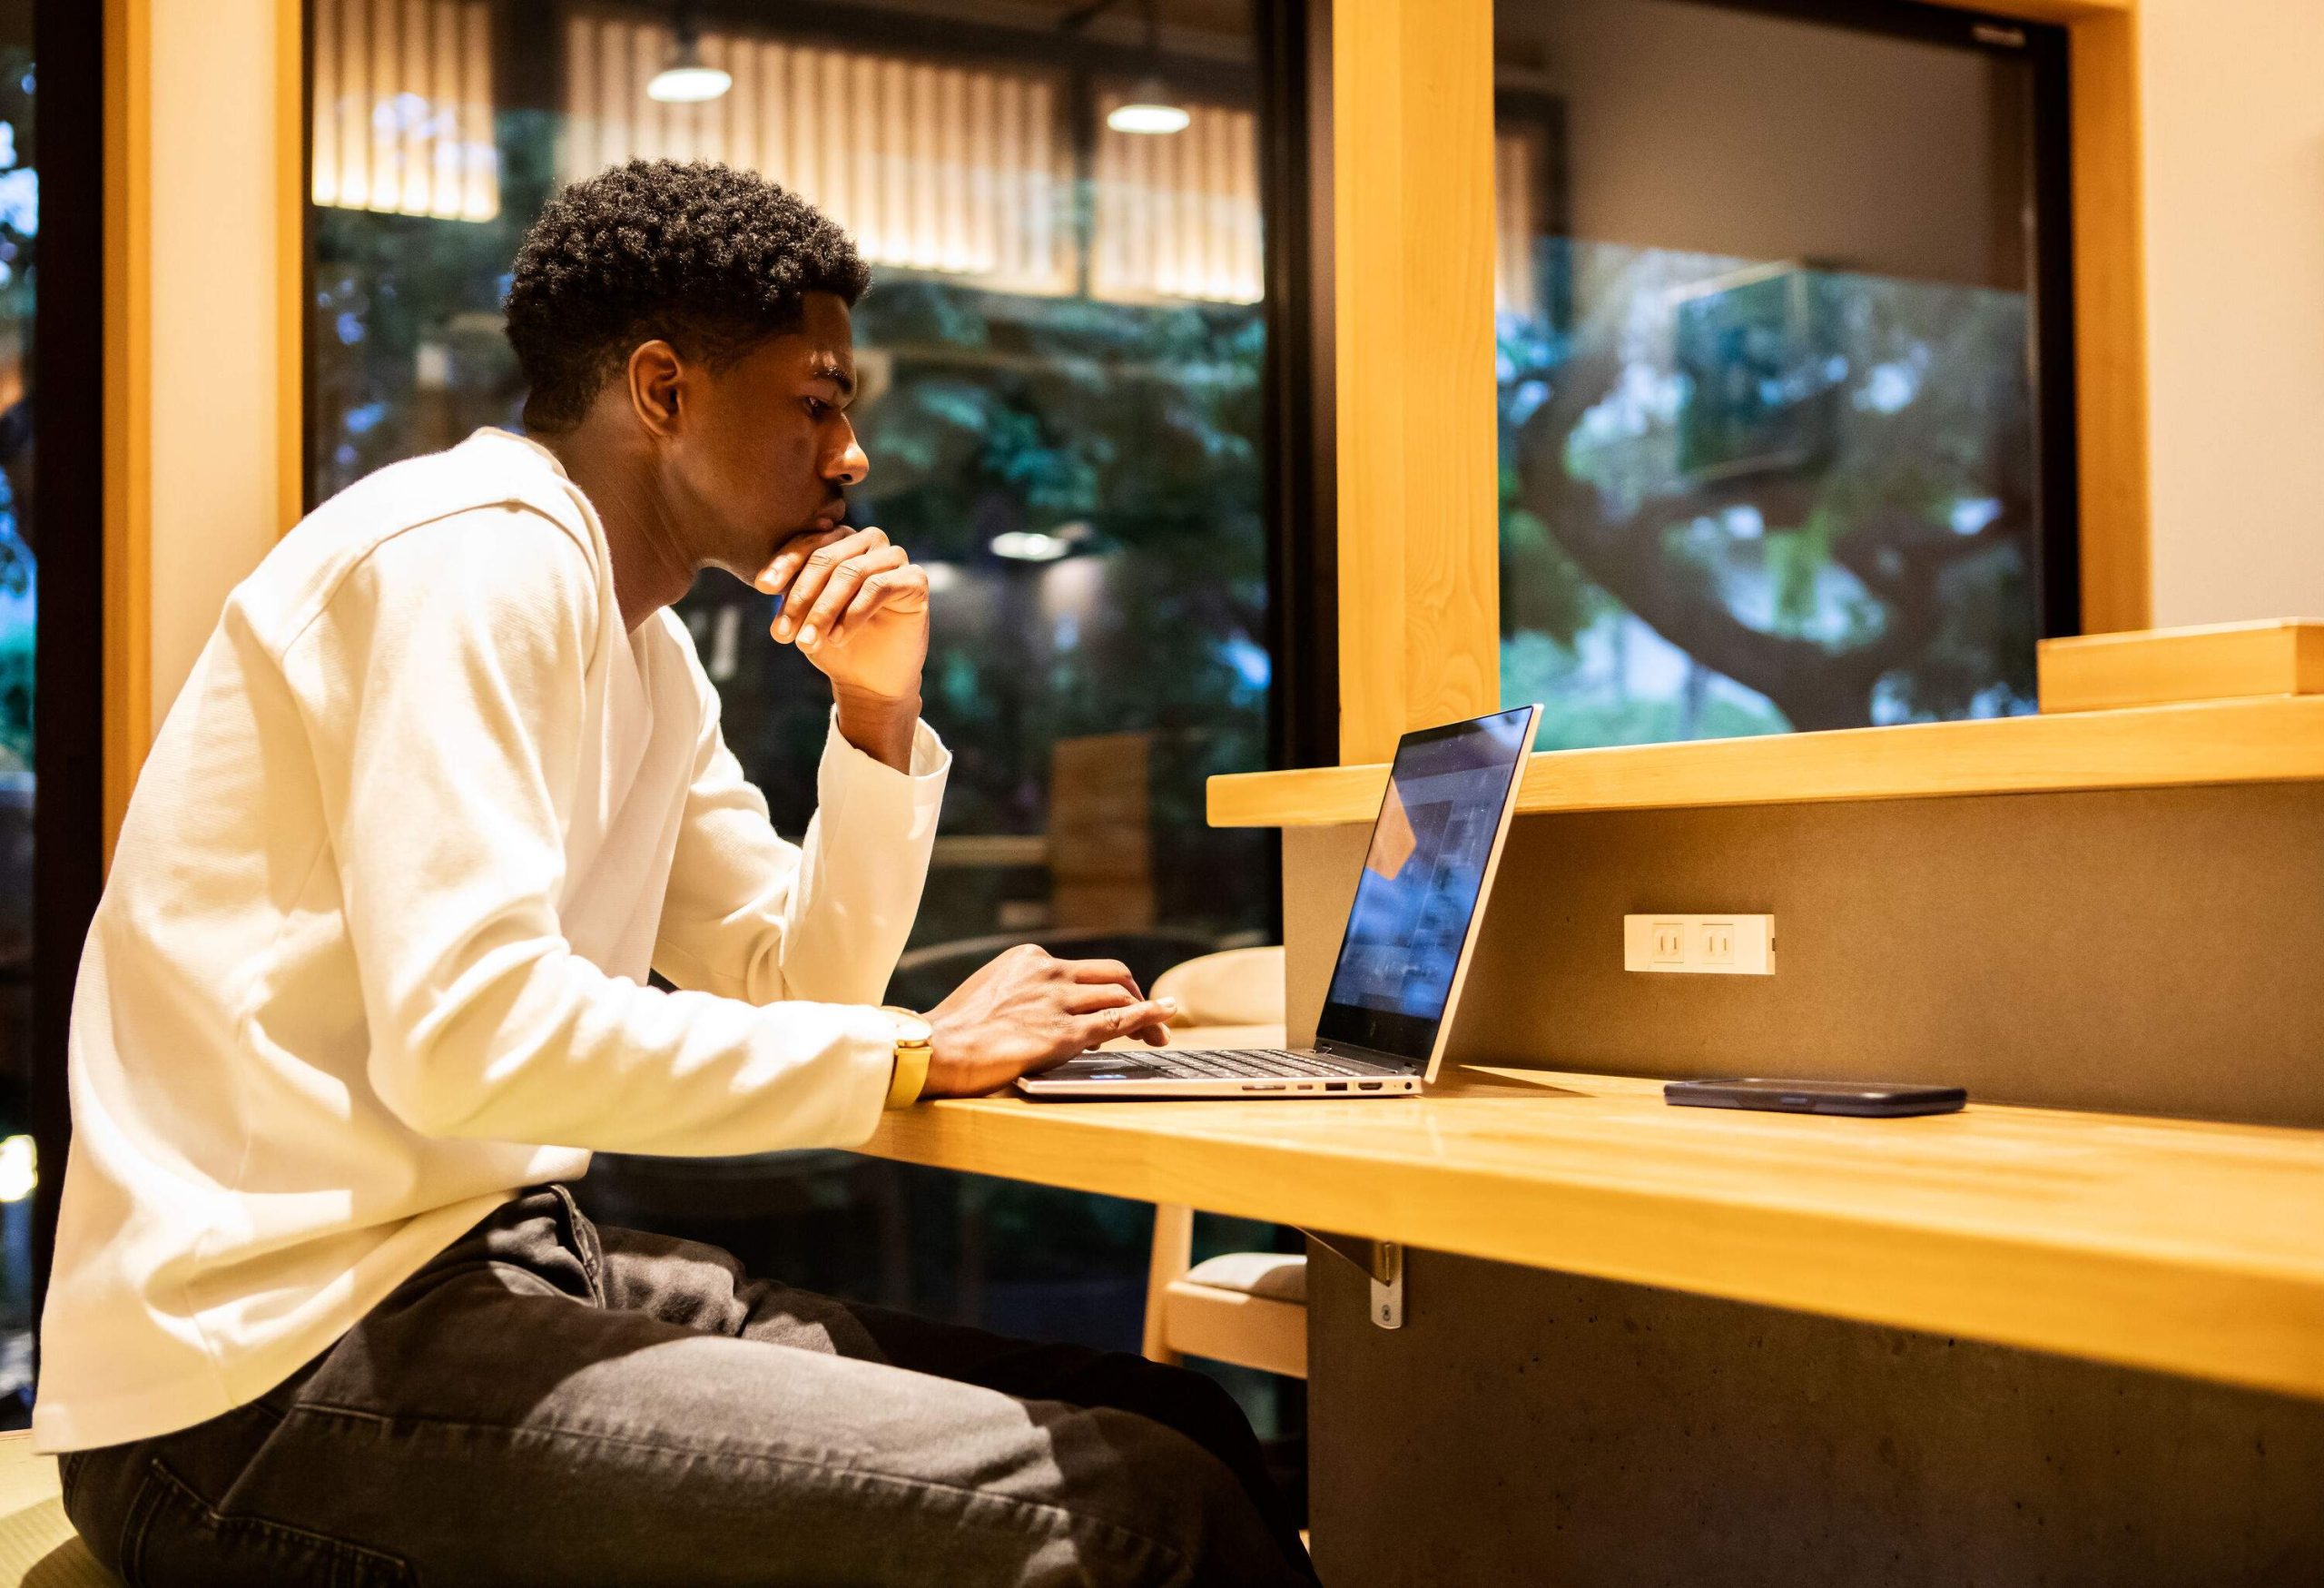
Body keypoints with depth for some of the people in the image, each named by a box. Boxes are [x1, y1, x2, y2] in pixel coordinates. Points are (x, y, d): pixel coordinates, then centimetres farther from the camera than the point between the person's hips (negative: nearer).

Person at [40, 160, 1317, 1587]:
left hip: (490, 1255, 9)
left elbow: (797, 984, 19)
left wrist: (880, 714, 5)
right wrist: (920, 1054, -17)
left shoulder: (639, 644, 15)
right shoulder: (481, 556, -14)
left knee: (1180, 1427, -1)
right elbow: (469, 1035, -26)